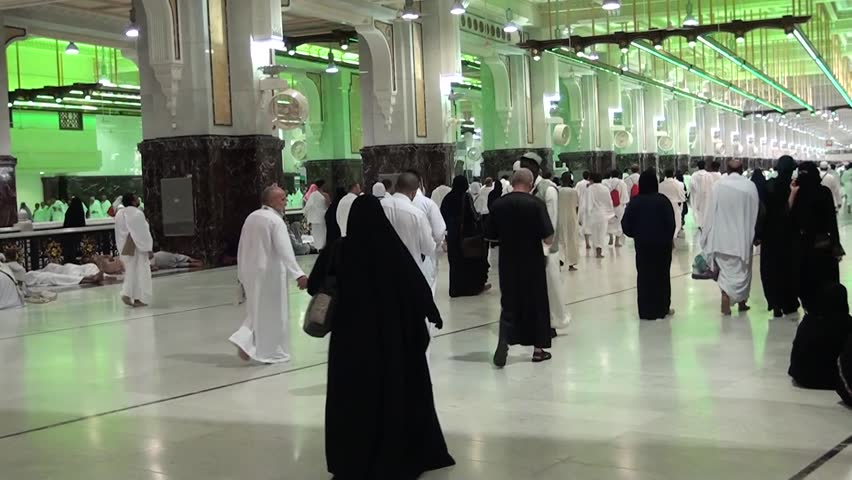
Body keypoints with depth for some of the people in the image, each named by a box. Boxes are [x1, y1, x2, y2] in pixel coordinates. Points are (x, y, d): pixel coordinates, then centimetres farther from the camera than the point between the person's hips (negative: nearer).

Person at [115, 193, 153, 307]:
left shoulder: (119, 214, 7)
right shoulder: (137, 214, -16)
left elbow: (119, 233, 12)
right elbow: (143, 232, -16)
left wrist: (121, 248, 19)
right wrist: (149, 248, -11)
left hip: (125, 247, 7)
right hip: (137, 246, -7)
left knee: (130, 271, 16)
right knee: (141, 272, 2)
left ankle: (126, 293, 3)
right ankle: (140, 298, 4)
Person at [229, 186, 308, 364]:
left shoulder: (251, 217, 7)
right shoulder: (275, 221, -15)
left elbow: (242, 247, 13)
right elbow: (285, 250, -26)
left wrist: (241, 273, 22)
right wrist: (298, 274, -32)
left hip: (250, 272, 7)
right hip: (270, 272, -7)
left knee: (258, 310, 20)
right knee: (274, 312, 5)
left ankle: (245, 340, 4)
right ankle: (272, 352, 12)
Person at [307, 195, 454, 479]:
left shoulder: (338, 250, -9)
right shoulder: (394, 248, -10)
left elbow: (314, 286, 1)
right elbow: (418, 285, -4)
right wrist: (433, 313, 12)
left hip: (351, 335, -1)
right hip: (393, 333, 1)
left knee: (354, 396, 10)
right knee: (398, 392, 15)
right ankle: (404, 456, 26)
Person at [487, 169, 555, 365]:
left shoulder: (498, 205, -3)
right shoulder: (536, 204, -12)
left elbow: (491, 236, 4)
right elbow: (548, 239, -15)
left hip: (508, 263, 2)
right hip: (533, 263, -2)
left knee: (509, 304, 11)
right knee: (536, 304, 12)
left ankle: (503, 344, -8)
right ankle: (538, 349, 20)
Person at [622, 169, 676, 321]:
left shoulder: (634, 202, -5)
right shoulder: (663, 200, -10)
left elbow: (626, 225, -4)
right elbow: (671, 223, -9)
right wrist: (668, 238, 6)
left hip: (642, 244, 1)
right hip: (662, 243, -1)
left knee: (644, 275, 8)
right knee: (662, 274, 10)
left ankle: (646, 311, 8)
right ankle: (662, 308, 15)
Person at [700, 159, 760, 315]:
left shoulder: (718, 185, -7)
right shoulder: (750, 185, -5)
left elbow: (711, 211, -4)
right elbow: (755, 211, 1)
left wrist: (709, 236, 5)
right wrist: (755, 235, 11)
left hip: (723, 236, 0)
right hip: (743, 236, 0)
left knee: (727, 270, 6)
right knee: (742, 270, 15)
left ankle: (726, 302, -8)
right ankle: (742, 302, 23)